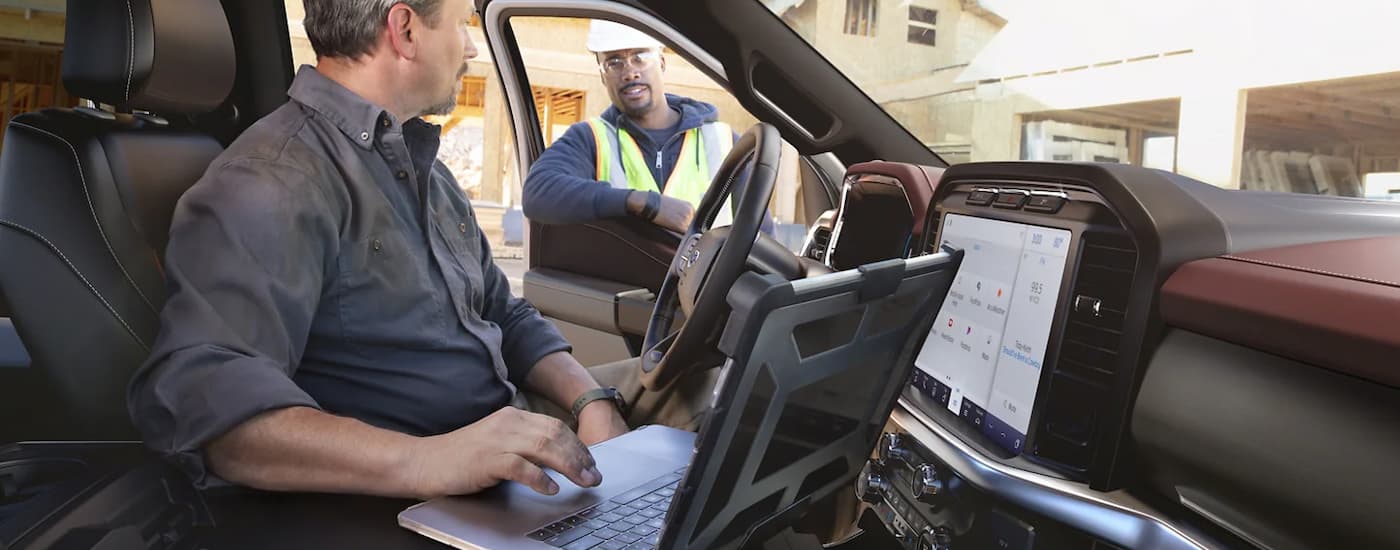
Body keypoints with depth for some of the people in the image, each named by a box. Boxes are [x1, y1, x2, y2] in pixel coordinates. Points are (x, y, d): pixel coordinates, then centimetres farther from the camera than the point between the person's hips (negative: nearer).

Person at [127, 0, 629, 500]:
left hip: (506, 467, 8)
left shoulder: (426, 168, 14)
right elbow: (194, 393, -27)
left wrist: (591, 401, -1)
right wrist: (423, 461, -39)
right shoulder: (273, 180, -15)